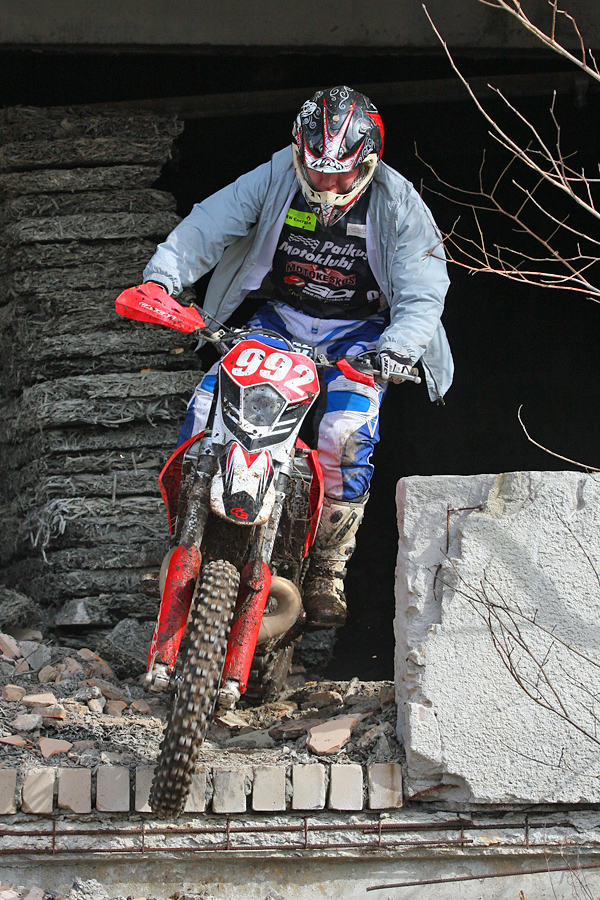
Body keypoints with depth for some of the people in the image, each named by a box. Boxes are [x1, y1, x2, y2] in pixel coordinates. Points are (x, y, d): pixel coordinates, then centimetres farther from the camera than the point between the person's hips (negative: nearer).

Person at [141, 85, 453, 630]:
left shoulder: (400, 206, -18)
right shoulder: (275, 178, -13)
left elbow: (423, 293, -21)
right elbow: (211, 223, -16)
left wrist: (397, 348, -41)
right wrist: (163, 276, -34)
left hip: (360, 331, -2)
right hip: (282, 316, 3)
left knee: (347, 434, -28)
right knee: (207, 404, -17)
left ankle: (327, 573, -10)